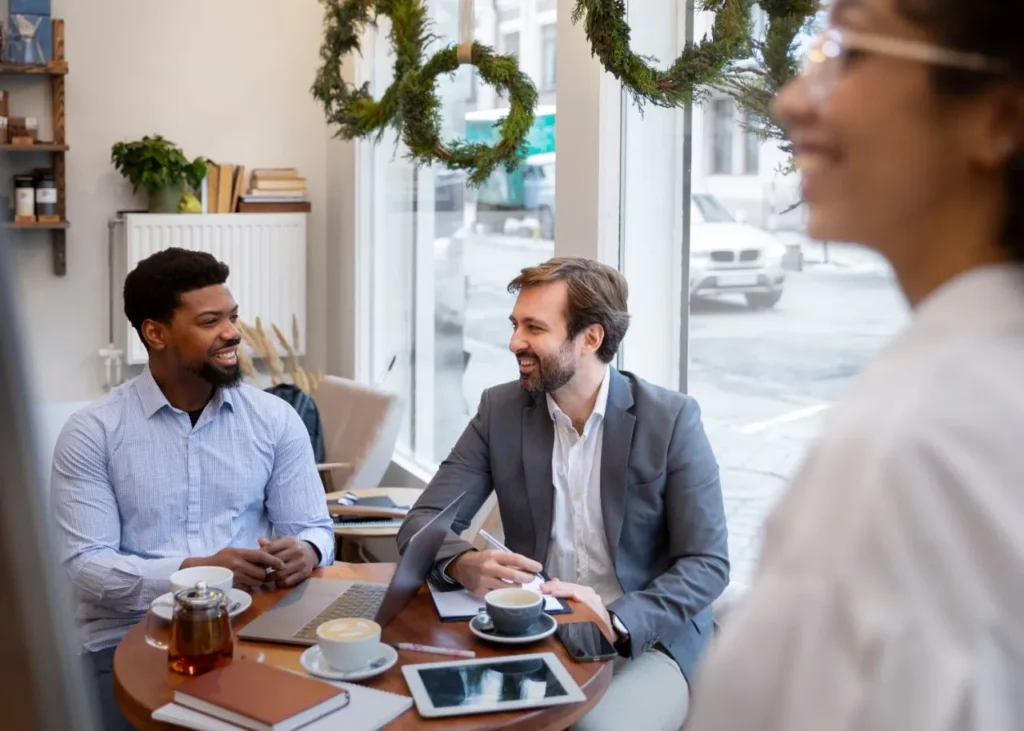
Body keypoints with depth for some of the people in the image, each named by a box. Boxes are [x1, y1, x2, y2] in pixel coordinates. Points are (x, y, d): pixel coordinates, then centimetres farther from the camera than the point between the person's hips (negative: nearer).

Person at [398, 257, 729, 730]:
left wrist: (617, 620, -27)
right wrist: (465, 565, -25)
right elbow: (422, 523, -1)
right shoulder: (500, 410, 1)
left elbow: (708, 564, -8)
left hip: (645, 642, -2)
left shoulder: (671, 419, -7)